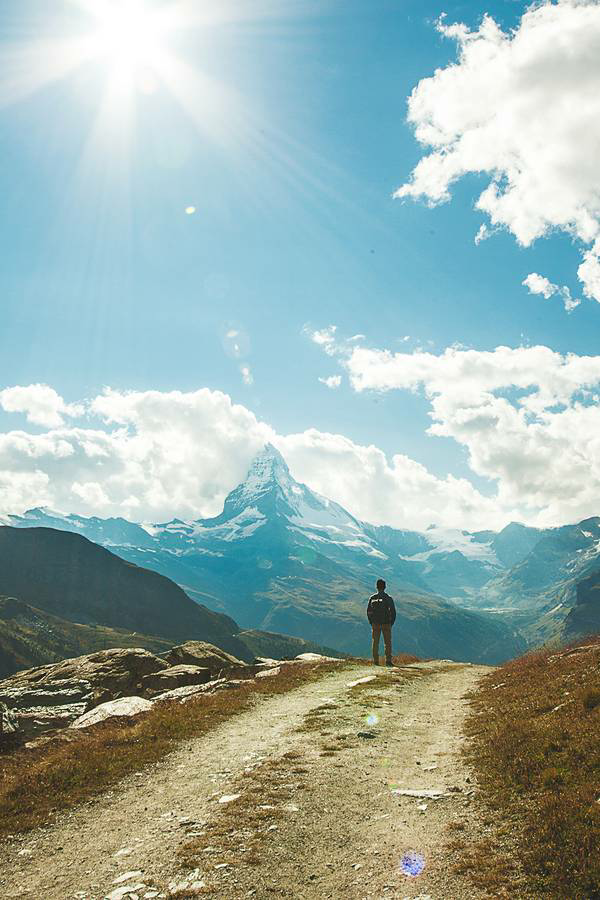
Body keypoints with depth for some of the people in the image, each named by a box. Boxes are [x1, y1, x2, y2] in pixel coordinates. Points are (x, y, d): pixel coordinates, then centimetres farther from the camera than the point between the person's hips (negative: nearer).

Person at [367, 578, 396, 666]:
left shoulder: (372, 598, 1)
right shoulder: (388, 598, -5)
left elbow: (368, 612, 2)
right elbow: (393, 612, -6)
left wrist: (371, 623, 11)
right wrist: (391, 623, 5)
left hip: (375, 623, 2)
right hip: (386, 624, -2)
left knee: (375, 642, 7)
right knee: (388, 643, 6)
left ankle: (375, 661, 6)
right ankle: (388, 661, 2)